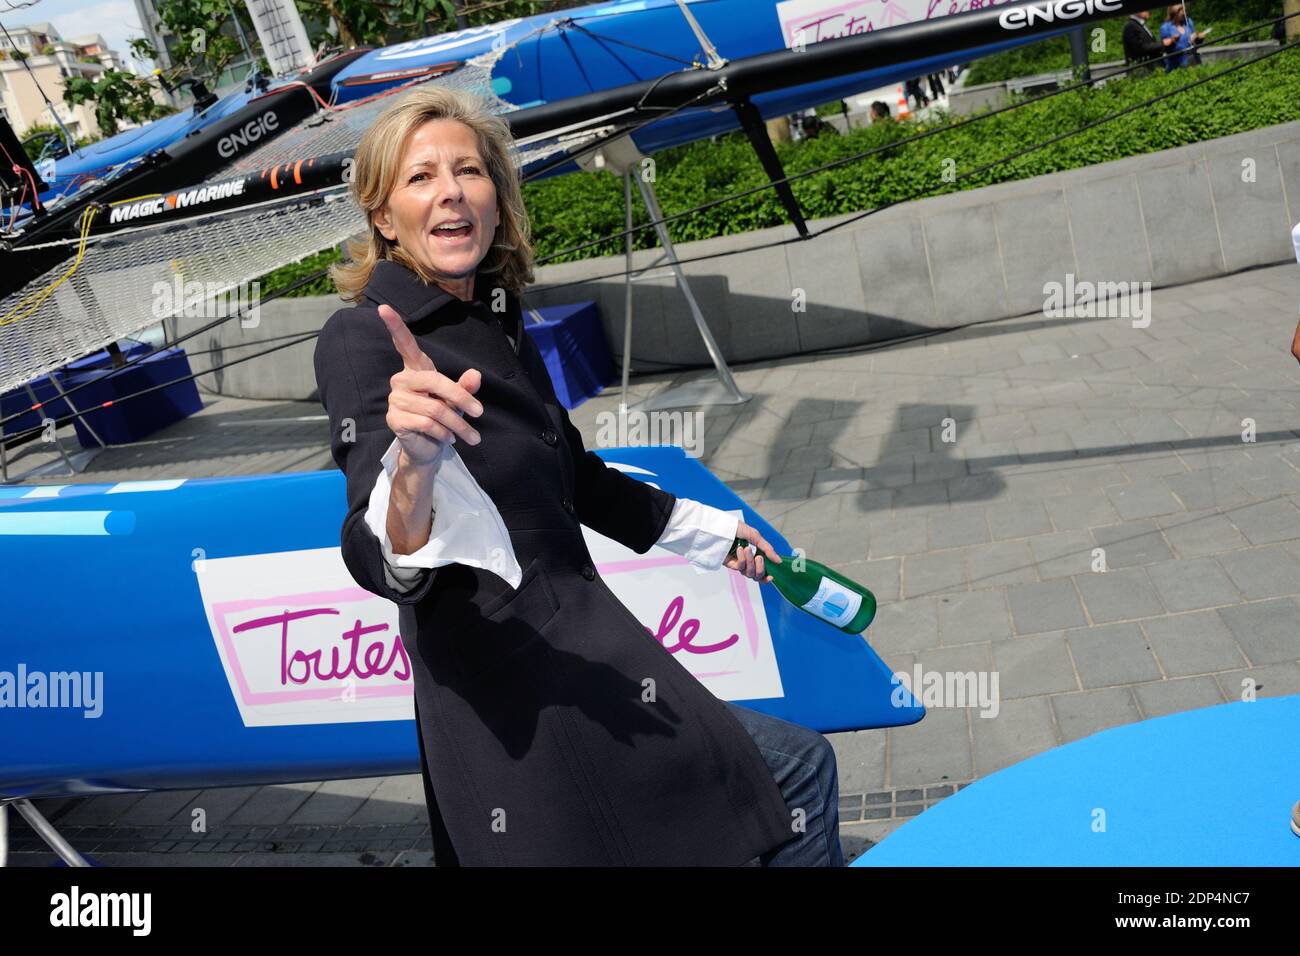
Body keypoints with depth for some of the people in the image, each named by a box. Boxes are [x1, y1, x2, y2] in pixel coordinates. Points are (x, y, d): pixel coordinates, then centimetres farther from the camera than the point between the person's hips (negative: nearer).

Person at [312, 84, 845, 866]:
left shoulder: (496, 320, 8)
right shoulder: (363, 340, -15)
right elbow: (388, 566, -27)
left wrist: (711, 532, 31)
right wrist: (412, 465, -49)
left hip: (583, 660, 8)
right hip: (517, 711, -8)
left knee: (802, 767, 17)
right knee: (801, 767, 2)